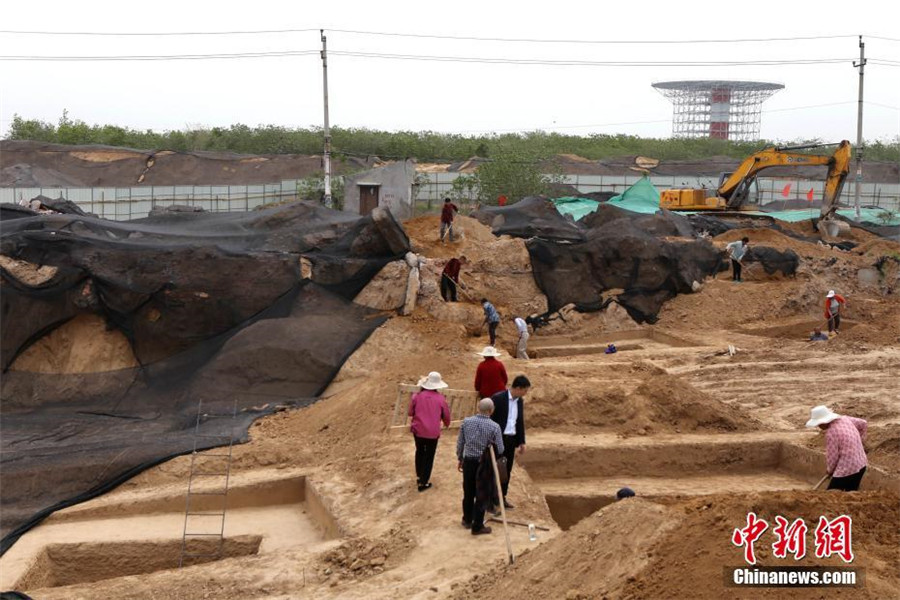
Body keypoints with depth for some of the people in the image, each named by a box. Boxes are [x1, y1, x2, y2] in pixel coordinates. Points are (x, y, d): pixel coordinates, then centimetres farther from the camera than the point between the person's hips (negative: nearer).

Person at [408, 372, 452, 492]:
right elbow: (446, 415, 6)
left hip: (418, 430, 2)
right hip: (433, 432, -2)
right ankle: (423, 482, 11)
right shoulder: (440, 398, -6)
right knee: (429, 456, 9)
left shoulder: (417, 396, -6)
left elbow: (410, 412, 1)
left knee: (420, 452, 24)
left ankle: (419, 477, 32)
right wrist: (447, 424, 28)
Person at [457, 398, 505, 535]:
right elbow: (500, 450, -9)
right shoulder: (494, 427, -16)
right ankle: (477, 526, 12)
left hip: (468, 461, 3)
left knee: (468, 492, 18)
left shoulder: (466, 421, -6)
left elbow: (460, 443, 3)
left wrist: (460, 459, 17)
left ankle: (467, 520, 35)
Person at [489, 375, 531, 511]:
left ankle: (502, 497, 22)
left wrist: (522, 442, 17)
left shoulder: (519, 401, 8)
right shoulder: (498, 398, -15)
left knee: (507, 471, 12)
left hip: (511, 439, 7)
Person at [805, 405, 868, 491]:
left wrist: (829, 470, 6)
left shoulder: (831, 432, -20)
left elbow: (832, 456, -14)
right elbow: (863, 424, 19)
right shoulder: (845, 419, 3)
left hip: (846, 470, -9)